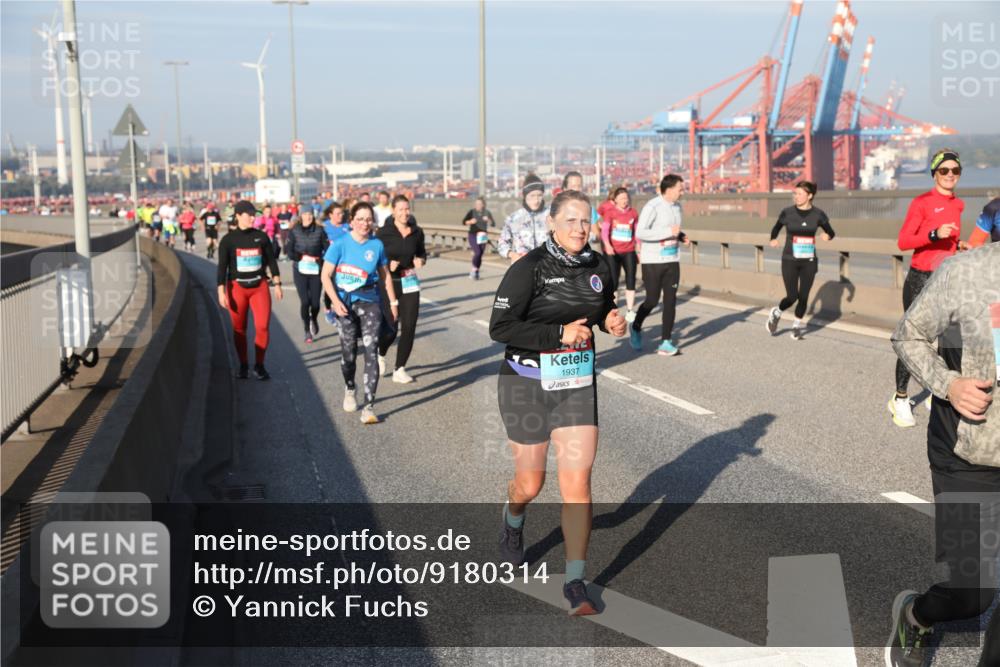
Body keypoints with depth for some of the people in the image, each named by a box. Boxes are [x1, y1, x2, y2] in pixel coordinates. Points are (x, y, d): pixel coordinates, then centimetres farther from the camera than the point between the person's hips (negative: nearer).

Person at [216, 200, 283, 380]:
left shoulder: (261, 236, 3)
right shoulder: (228, 240, -3)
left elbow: (271, 260, 10)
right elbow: (222, 267, -3)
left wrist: (277, 284, 8)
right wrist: (221, 292, -9)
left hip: (259, 286, 1)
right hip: (237, 287, -1)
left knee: (263, 326, -9)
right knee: (239, 329, 7)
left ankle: (259, 365, 5)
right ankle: (243, 366, 20)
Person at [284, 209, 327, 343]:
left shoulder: (319, 230, 2)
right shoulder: (294, 231, 1)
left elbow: (327, 248, 1)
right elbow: (288, 250, -3)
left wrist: (319, 259, -15)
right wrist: (302, 257, -14)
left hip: (316, 270, 1)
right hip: (300, 271, 0)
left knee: (315, 302, -3)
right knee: (305, 301, -7)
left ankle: (313, 320, 33)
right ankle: (307, 331, 11)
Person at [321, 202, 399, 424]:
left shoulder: (377, 245, 1)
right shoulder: (340, 245, -7)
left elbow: (385, 275, 13)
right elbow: (326, 275, -7)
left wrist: (393, 301, 13)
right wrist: (336, 301, -19)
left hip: (370, 301, 1)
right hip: (346, 303, -1)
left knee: (371, 352, -10)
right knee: (349, 352, 7)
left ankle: (369, 407, -11)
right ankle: (349, 390, 39)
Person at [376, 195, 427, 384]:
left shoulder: (417, 232, 2)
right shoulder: (383, 233, -9)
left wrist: (421, 260, -5)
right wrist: (388, 265, -21)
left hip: (410, 283, 3)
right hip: (389, 283, -3)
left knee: (409, 327, -2)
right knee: (391, 327, -3)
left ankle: (400, 370, 11)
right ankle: (380, 354, 32)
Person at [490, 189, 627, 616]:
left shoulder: (598, 267, 1)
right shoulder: (529, 268, -15)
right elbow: (500, 328, -19)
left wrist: (612, 322, -3)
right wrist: (560, 333, -23)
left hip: (578, 384, 3)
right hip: (528, 384, -3)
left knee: (577, 482, -5)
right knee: (530, 483, 10)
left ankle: (575, 584, 4)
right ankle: (513, 522, 48)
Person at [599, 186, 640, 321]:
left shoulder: (633, 213, 5)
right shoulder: (610, 212, -2)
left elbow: (637, 232, 12)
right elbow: (605, 230, -10)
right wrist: (607, 245, -27)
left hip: (629, 251, 2)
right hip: (613, 252, -2)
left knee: (631, 280, -2)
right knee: (613, 281, 2)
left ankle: (630, 310, 7)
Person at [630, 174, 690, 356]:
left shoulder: (677, 207, 10)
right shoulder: (652, 207, -14)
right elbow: (640, 233, -22)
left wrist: (681, 236, 3)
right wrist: (669, 232, -22)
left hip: (672, 260, 6)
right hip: (653, 262, -6)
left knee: (670, 301, 0)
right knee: (652, 300, -2)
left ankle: (666, 342, 4)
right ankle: (636, 328, 26)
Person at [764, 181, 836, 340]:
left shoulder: (818, 215, -2)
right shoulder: (787, 213, -5)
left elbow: (831, 232, 8)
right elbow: (776, 228, 8)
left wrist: (827, 236, -15)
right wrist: (773, 240, -12)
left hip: (809, 261, 2)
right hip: (790, 261, -2)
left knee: (803, 296, 3)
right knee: (792, 297, -7)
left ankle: (797, 325, 24)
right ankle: (776, 313, 23)